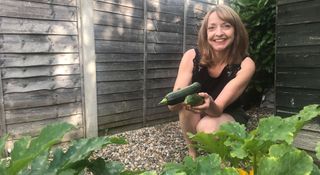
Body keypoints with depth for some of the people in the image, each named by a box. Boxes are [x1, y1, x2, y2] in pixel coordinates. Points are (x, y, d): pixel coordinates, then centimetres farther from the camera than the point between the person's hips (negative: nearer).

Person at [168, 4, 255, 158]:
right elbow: (172, 105, -26)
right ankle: (192, 153, -7)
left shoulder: (245, 64, -24)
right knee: (187, 104, -31)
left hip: (229, 117, -1)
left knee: (207, 128, -34)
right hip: (194, 119, 2)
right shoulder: (191, 56, -22)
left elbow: (218, 109, -30)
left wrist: (210, 105, -54)